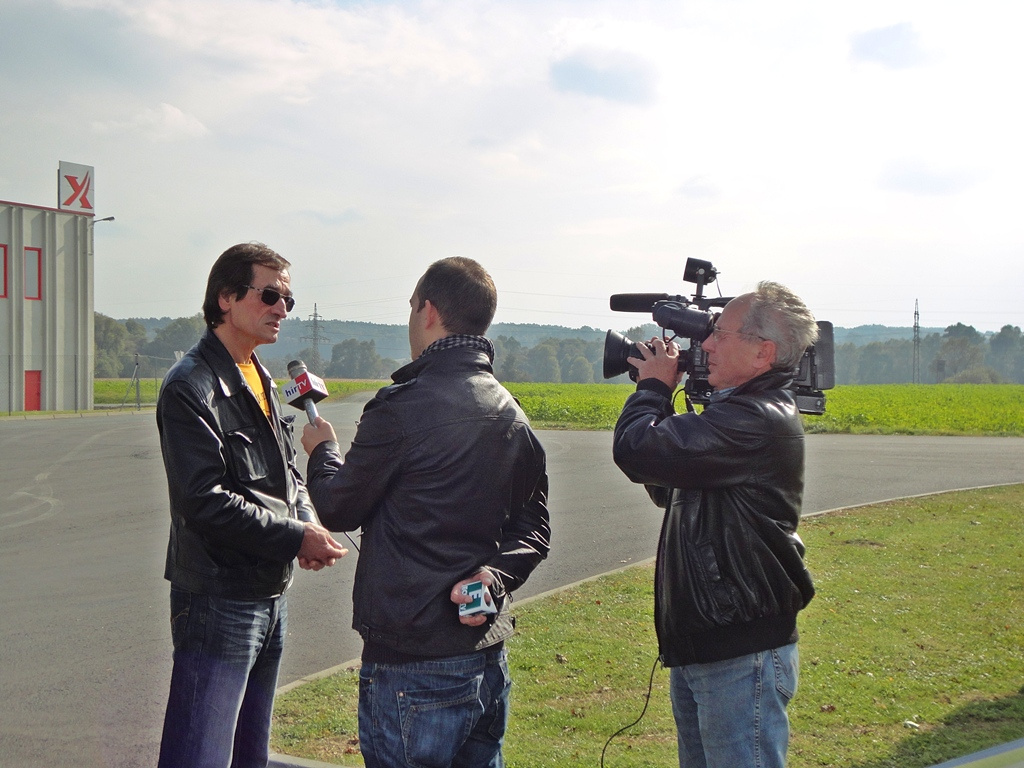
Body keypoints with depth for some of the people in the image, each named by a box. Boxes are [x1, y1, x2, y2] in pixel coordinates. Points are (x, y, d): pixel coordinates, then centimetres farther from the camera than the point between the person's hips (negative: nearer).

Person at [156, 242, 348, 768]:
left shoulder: (261, 380, 14)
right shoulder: (191, 387, -15)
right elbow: (205, 502, -22)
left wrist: (309, 528, -3)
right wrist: (297, 537, -19)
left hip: (270, 596, 9)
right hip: (217, 600, -9)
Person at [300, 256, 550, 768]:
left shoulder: (404, 406, -15)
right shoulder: (511, 414, 9)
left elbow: (340, 510, -5)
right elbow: (533, 529, 11)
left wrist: (323, 452, 14)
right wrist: (492, 576, -4)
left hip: (412, 663, -7)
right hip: (488, 654, 8)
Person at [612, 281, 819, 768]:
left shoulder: (759, 421, -22)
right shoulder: (737, 411, 13)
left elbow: (635, 450, -27)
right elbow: (665, 488, 20)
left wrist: (653, 385, -6)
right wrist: (661, 393, 8)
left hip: (741, 658, -10)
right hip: (699, 647, 11)